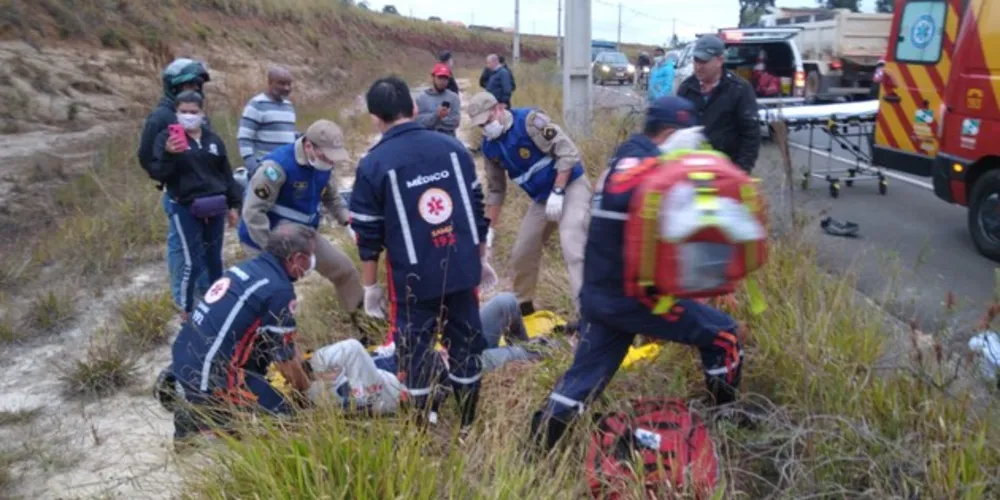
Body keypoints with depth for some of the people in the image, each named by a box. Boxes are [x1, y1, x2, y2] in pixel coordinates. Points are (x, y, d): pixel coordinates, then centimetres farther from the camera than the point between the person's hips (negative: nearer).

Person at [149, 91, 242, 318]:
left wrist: (233, 204, 13)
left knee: (214, 259, 13)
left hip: (214, 208, 4)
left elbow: (226, 173, 16)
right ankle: (186, 310, 10)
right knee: (193, 262, -7)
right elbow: (157, 174, -11)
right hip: (185, 208, -4)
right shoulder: (167, 137, -3)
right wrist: (168, 154, -29)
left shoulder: (213, 139, 10)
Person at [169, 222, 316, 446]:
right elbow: (285, 359, -7)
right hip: (208, 381, -9)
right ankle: (203, 417, -3)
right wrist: (307, 390, 10)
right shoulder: (278, 289, -16)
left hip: (183, 364, 9)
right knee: (284, 415, 1)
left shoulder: (248, 267, 10)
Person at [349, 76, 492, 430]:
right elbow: (477, 208, 9)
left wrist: (370, 286, 7)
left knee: (416, 354, 10)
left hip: (412, 278, -4)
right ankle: (468, 425, 28)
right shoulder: (452, 147, 2)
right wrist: (480, 259, 19)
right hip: (461, 269, 4)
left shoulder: (372, 165, -9)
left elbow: (368, 235, -4)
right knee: (465, 344, 16)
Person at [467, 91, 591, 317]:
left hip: (570, 187, -7)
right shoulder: (489, 146, 2)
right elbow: (496, 189, 12)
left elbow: (568, 151, -22)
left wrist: (557, 193, -26)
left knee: (573, 250, -22)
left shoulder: (529, 120, -20)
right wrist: (489, 228, 9)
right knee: (521, 253, 10)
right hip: (541, 198, 7)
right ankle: (523, 305, 31)